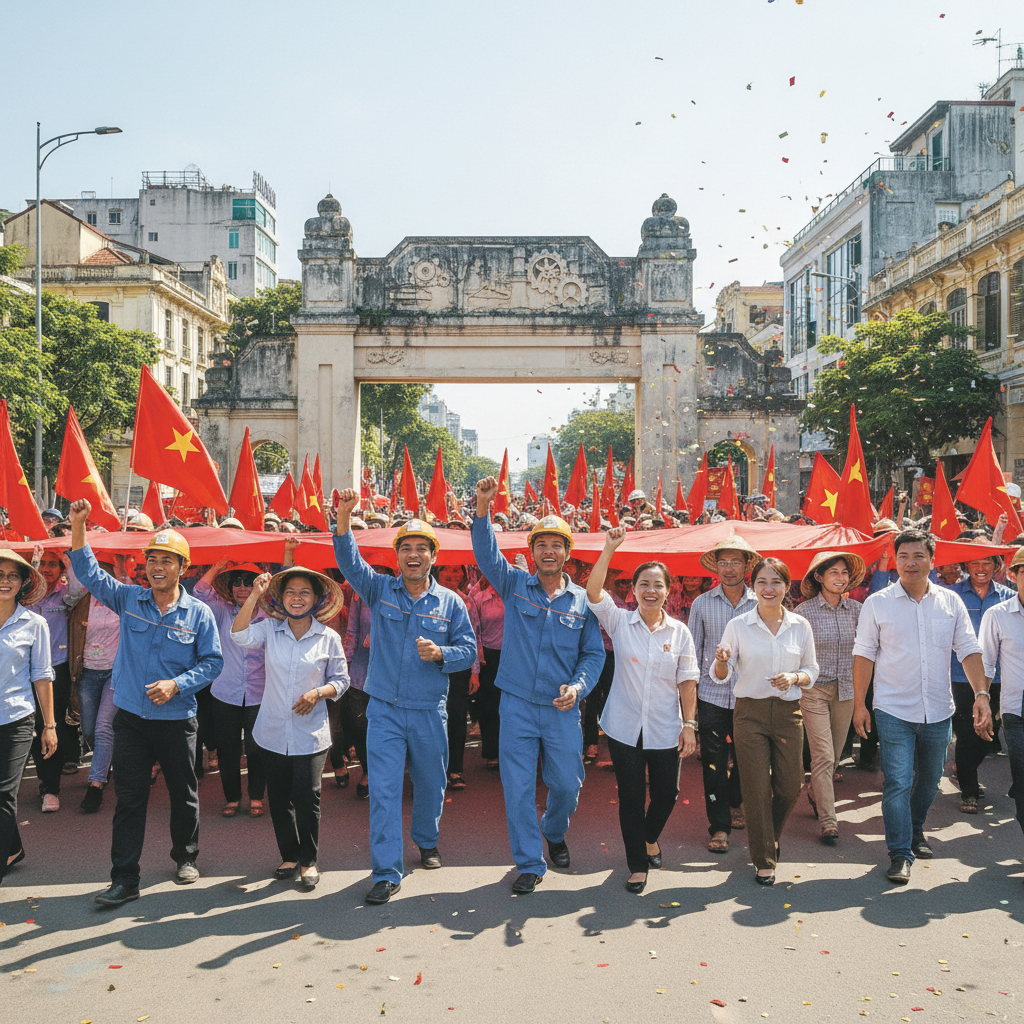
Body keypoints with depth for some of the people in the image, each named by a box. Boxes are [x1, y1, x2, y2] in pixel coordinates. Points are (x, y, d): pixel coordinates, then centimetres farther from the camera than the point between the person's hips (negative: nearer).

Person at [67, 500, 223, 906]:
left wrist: (178, 683, -17)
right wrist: (78, 526, -12)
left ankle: (186, 857, 35)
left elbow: (212, 662, -3)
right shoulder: (128, 599, 1)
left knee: (184, 794, 14)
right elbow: (89, 573, 0)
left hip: (176, 720, -1)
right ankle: (124, 879, 10)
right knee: (128, 799, 3)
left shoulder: (199, 614, -5)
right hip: (131, 718, 1)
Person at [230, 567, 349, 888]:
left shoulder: (329, 638, -1)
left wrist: (318, 693, -14)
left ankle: (308, 860, 17)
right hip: (272, 732, 2)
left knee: (307, 797, -3)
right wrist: (254, 596, -28)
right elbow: (240, 635, -18)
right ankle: (289, 856, 29)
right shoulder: (269, 630, 1)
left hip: (310, 735, -2)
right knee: (279, 799, 11)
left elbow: (341, 679, 5)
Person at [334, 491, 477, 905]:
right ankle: (387, 873, 6)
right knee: (383, 790, -4)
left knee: (430, 783, 17)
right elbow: (349, 561, -13)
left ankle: (426, 840, 45)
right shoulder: (379, 590, 1)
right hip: (385, 710, -1)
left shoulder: (450, 603, 2)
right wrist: (344, 518, -29)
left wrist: (440, 654, -18)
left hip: (430, 712, 1)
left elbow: (469, 649, 3)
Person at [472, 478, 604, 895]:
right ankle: (529, 863, 20)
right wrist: (483, 509, -28)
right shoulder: (515, 585, 2)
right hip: (517, 705, -1)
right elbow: (487, 553, -12)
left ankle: (554, 833, 43)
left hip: (562, 709, 1)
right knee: (518, 787, 3)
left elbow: (594, 653, 6)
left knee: (566, 784, 10)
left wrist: (578, 686, -12)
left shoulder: (582, 601, 4)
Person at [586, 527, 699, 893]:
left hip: (665, 730, 2)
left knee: (667, 795, 10)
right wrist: (609, 549, -22)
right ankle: (637, 865, 23)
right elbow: (593, 591, -17)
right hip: (624, 728, -1)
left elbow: (687, 682, 2)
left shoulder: (679, 632, 1)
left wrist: (690, 725, -3)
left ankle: (650, 837, 43)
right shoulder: (619, 621, -2)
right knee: (630, 798, 6)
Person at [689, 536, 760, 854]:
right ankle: (719, 825, 11)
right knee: (714, 763, 0)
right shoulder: (702, 604, 1)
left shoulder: (760, 604, 0)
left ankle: (735, 803, 41)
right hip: (712, 695, -1)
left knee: (745, 759, 14)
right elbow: (693, 652, 5)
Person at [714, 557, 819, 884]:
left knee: (790, 787, 8)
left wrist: (795, 678, -10)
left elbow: (812, 670, 11)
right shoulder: (738, 626, -5)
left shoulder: (801, 626, 2)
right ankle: (764, 860, 19)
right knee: (757, 789, 2)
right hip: (750, 713, -2)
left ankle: (770, 837, 39)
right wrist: (721, 661, -25)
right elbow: (723, 676, -2)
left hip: (788, 713, 2)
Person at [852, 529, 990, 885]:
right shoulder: (877, 604, -4)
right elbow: (864, 655, -1)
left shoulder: (950, 601, 3)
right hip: (894, 711, -3)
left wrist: (981, 693, -11)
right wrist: (859, 704, -3)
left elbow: (969, 649, 2)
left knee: (929, 779, 18)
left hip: (938, 710, 3)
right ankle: (900, 855, 3)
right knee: (897, 782, -7)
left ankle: (916, 830, 42)